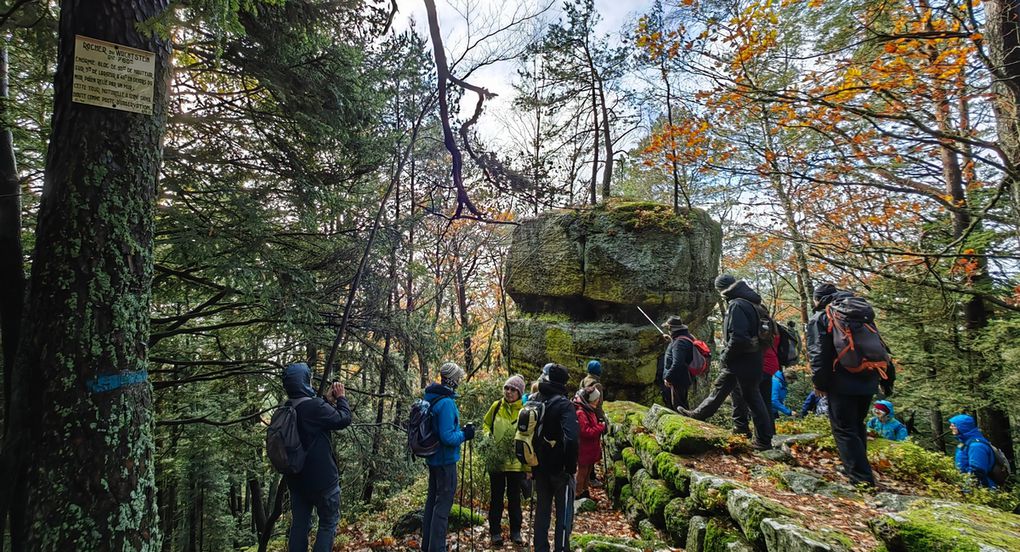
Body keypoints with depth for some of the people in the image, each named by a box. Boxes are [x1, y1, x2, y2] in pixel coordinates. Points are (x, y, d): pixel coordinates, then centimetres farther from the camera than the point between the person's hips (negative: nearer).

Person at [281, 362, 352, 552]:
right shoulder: (314, 406, -24)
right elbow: (344, 419, -14)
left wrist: (328, 400, 9)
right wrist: (341, 398, -1)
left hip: (296, 478, 7)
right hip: (322, 479, -7)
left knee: (299, 524, 15)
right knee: (329, 522, 8)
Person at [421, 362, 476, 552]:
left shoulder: (432, 398, 5)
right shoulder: (447, 403, -24)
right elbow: (447, 437, -26)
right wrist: (465, 434, -11)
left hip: (433, 458, 9)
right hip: (446, 460, -9)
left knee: (432, 500, 19)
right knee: (443, 505, 0)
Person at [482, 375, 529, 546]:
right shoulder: (496, 406, -4)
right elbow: (486, 423, 11)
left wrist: (528, 464, -8)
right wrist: (488, 435, -10)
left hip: (516, 462, -1)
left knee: (514, 498, 14)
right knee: (496, 497, 13)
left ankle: (515, 531, 30)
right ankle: (495, 532, 26)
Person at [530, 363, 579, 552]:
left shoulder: (534, 401, 2)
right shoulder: (564, 405, -17)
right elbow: (571, 438, -29)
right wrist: (572, 467, -17)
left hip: (540, 467, 6)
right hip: (559, 468, -5)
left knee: (542, 510, 17)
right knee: (564, 513, 8)